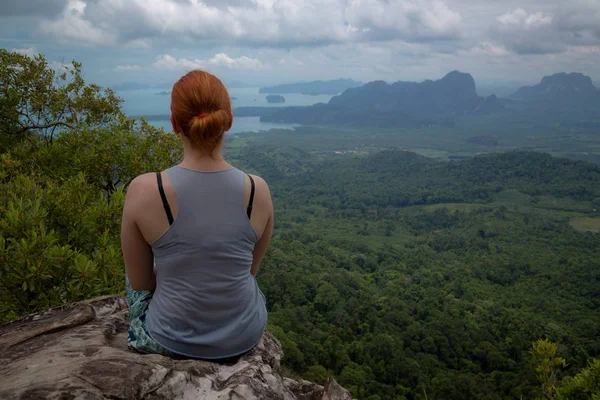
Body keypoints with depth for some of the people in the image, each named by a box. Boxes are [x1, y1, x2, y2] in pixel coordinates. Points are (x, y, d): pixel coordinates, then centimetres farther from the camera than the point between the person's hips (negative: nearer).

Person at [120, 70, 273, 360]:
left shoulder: (144, 191, -21)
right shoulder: (258, 191, -15)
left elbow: (139, 284, -6)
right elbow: (251, 268, 2)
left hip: (172, 341, -1)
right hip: (244, 337, 2)